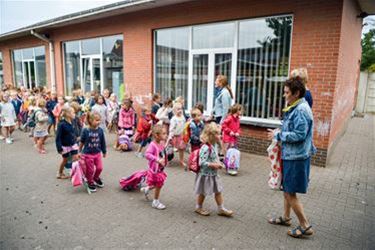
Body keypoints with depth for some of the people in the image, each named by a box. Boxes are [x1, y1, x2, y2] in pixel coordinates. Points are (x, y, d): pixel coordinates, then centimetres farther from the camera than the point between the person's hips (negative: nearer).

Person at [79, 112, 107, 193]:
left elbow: (102, 142, 2)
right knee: (90, 170, 8)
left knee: (99, 168, 7)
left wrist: (104, 151, 10)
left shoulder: (100, 130, -8)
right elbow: (82, 142, 0)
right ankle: (90, 182, 31)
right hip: (88, 154, -3)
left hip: (97, 153, 3)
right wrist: (80, 151, 10)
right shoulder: (85, 131, -15)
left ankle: (96, 178, 37)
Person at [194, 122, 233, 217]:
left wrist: (218, 163, 0)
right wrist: (214, 165, -25)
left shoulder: (212, 146, 3)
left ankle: (221, 209, 28)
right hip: (206, 175, -9)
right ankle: (198, 207, 32)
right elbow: (202, 163, -30)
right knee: (203, 192, 11)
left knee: (218, 191, 15)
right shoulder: (205, 148, -27)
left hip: (213, 174, 9)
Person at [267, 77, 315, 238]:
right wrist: (279, 134, 4)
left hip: (296, 158, -10)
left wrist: (278, 135, -16)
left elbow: (299, 135, -25)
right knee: (287, 189, 20)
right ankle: (286, 218, 36)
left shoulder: (301, 110, -20)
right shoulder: (294, 108, 10)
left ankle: (305, 226, 15)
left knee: (290, 193, 0)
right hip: (290, 155, 10)